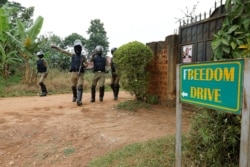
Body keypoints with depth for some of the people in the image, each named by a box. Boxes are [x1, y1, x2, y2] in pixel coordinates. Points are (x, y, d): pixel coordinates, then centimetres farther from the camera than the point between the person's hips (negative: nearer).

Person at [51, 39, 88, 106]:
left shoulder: (83, 57, 8)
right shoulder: (72, 55, 11)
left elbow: (87, 64, 14)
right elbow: (62, 51, 15)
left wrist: (83, 65, -8)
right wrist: (55, 47, 15)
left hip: (80, 74, -2)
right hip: (73, 73, 2)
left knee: (80, 86, -17)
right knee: (73, 86, 9)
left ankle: (79, 100, -22)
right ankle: (75, 96, 36)